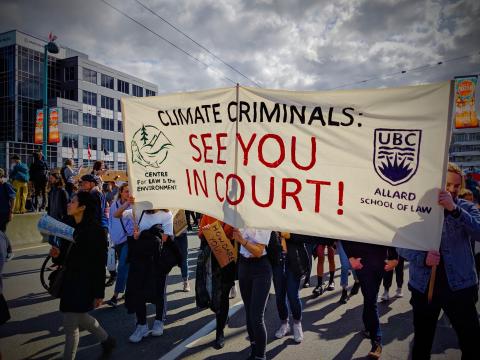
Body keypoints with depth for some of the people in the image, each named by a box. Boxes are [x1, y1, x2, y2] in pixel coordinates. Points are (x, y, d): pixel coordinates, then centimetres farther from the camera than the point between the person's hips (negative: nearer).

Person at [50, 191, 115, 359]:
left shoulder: (95, 231, -18)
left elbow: (100, 265, -17)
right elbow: (65, 258, 13)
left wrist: (99, 293, -16)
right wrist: (57, 254, -11)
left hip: (84, 285, -8)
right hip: (69, 282, 8)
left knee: (71, 326, 2)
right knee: (80, 318, 21)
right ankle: (106, 339, 43)